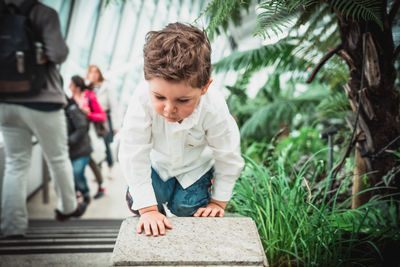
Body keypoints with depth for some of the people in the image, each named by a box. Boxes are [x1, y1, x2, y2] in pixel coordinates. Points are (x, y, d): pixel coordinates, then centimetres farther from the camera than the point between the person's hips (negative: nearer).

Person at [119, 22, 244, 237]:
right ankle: (156, 223, 19)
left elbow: (228, 158, -18)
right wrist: (148, 209, -28)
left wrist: (218, 201, -9)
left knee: (188, 207, -13)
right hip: (158, 164, 1)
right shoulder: (142, 102, -38)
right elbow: (134, 157, -29)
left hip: (196, 166, 0)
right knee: (135, 201, -15)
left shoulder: (214, 108, -35)